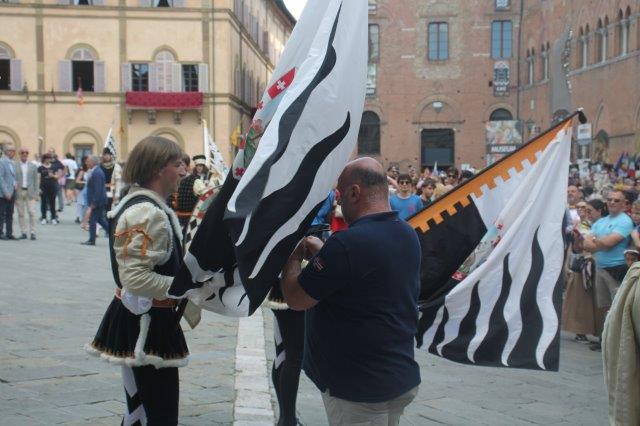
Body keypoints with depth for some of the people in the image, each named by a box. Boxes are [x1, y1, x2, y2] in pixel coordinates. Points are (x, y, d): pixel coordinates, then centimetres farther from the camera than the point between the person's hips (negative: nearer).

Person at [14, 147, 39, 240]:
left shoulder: (33, 166, 8)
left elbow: (36, 180, 9)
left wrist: (36, 193, 1)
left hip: (30, 192, 1)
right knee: (21, 214, 3)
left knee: (32, 213, -6)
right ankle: (23, 232, 10)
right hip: (19, 192, 0)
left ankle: (32, 232, -1)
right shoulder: (14, 165, 2)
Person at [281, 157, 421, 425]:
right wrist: (321, 252, 14)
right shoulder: (408, 234, 3)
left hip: (357, 389, -8)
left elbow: (295, 299, -17)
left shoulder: (348, 243, -25)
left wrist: (294, 256, 0)